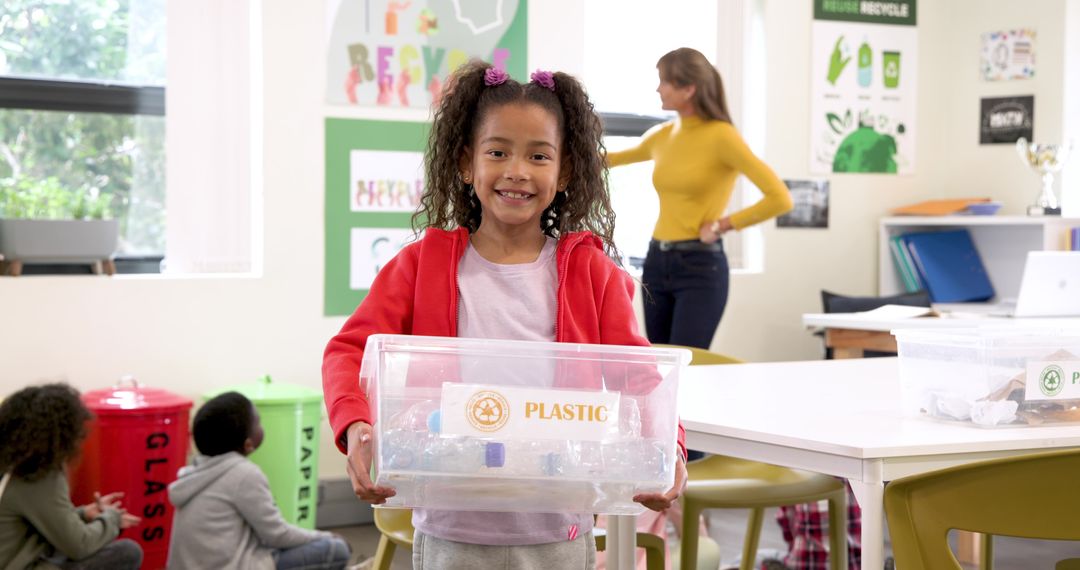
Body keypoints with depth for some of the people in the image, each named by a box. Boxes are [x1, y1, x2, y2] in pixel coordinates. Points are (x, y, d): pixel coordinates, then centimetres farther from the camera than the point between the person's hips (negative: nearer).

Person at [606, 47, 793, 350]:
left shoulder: (721, 136, -11)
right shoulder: (662, 135, 9)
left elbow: (780, 198, -17)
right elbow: (611, 159, 31)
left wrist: (721, 225, -11)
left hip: (700, 267, -7)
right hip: (656, 262, 7)